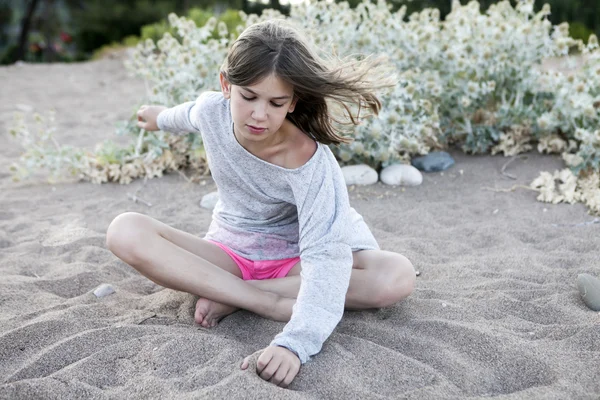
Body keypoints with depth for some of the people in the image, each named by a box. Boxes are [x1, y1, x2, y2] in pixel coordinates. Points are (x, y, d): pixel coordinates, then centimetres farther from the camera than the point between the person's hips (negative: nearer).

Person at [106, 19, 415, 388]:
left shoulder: (310, 162, -30)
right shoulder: (212, 110, -16)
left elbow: (325, 254, -39)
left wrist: (296, 343, -51)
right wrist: (162, 118, 33)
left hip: (293, 259, -2)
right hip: (228, 254, 3)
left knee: (398, 277, -32)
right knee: (126, 232, -26)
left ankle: (230, 295, -24)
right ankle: (272, 303, -26)